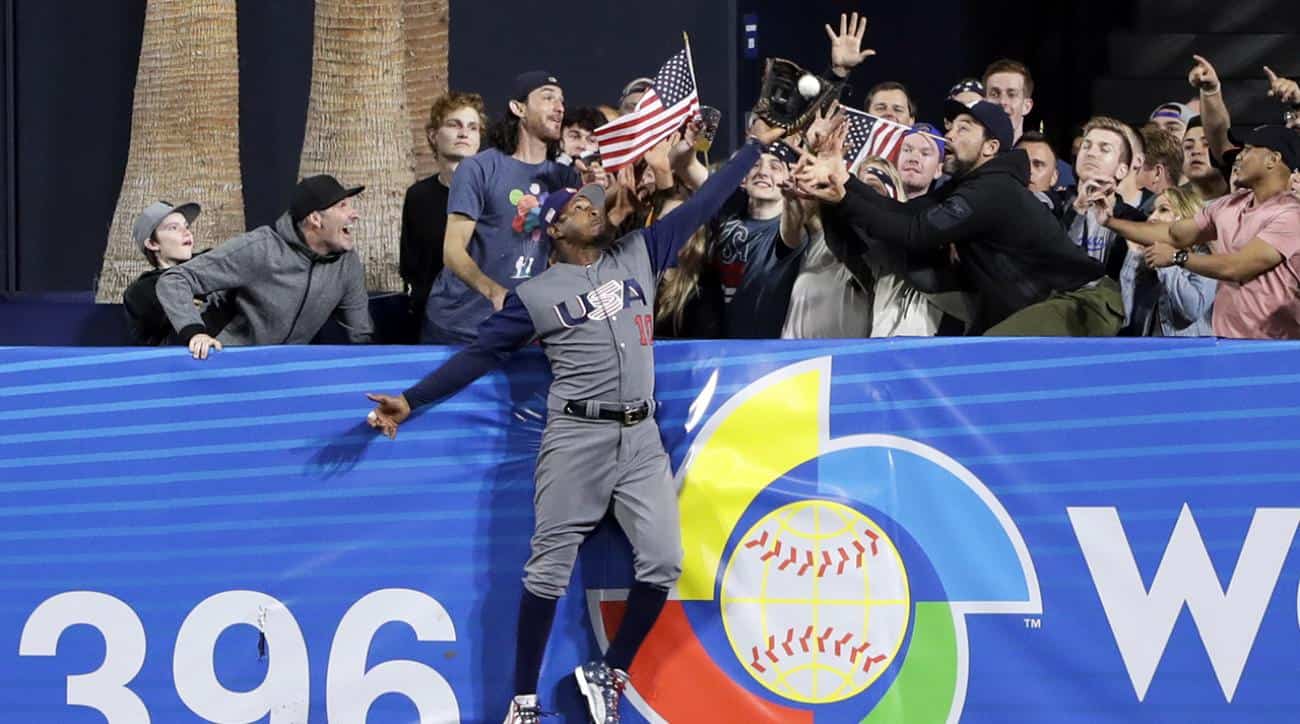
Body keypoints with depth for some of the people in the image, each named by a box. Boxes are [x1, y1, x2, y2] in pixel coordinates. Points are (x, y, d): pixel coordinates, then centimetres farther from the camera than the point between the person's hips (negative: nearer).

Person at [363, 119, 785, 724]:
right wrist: (411, 401, -2)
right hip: (576, 439, -4)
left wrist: (754, 146, 12)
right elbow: (481, 354, 4)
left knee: (662, 561, -4)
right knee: (549, 569, -5)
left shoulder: (638, 255, 12)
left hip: (641, 439, 4)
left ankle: (609, 675, 13)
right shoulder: (535, 294, 4)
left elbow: (700, 206, 14)